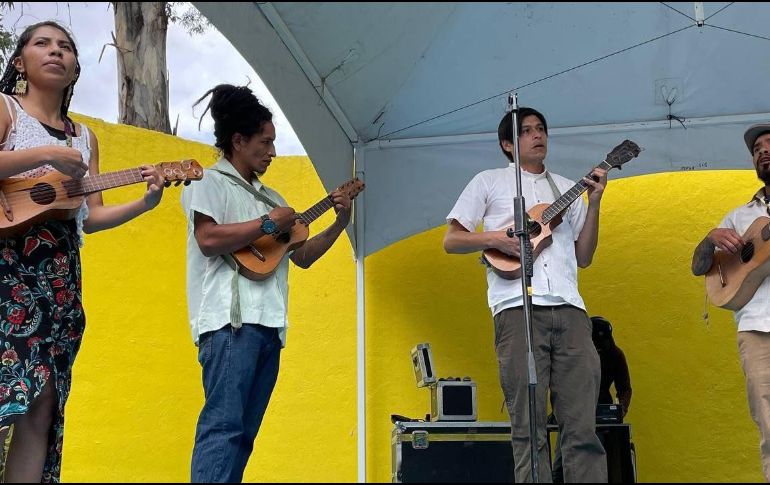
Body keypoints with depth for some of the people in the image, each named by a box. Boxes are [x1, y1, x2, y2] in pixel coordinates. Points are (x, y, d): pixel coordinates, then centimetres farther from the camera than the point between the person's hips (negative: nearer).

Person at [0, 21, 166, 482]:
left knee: (43, 402, 1)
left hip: (59, 277, 6)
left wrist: (145, 202, 3)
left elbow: (90, 217, 16)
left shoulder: (85, 137, 21)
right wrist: (45, 155, -19)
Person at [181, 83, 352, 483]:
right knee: (223, 425, -17)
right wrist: (269, 224, -8)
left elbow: (303, 256, 25)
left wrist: (339, 224, 15)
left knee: (244, 432, 6)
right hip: (230, 319, -8)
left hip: (268, 324, 9)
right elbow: (208, 239, -15)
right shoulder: (211, 182, 3)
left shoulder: (269, 196, 25)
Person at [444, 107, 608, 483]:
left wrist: (594, 202, 9)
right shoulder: (489, 181, 15)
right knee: (528, 426, -6)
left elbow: (583, 257, 18)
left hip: (569, 309, 3)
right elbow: (451, 240, 10)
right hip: (518, 308, -3)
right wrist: (496, 238, -7)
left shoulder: (566, 189, 24)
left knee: (582, 425, -4)